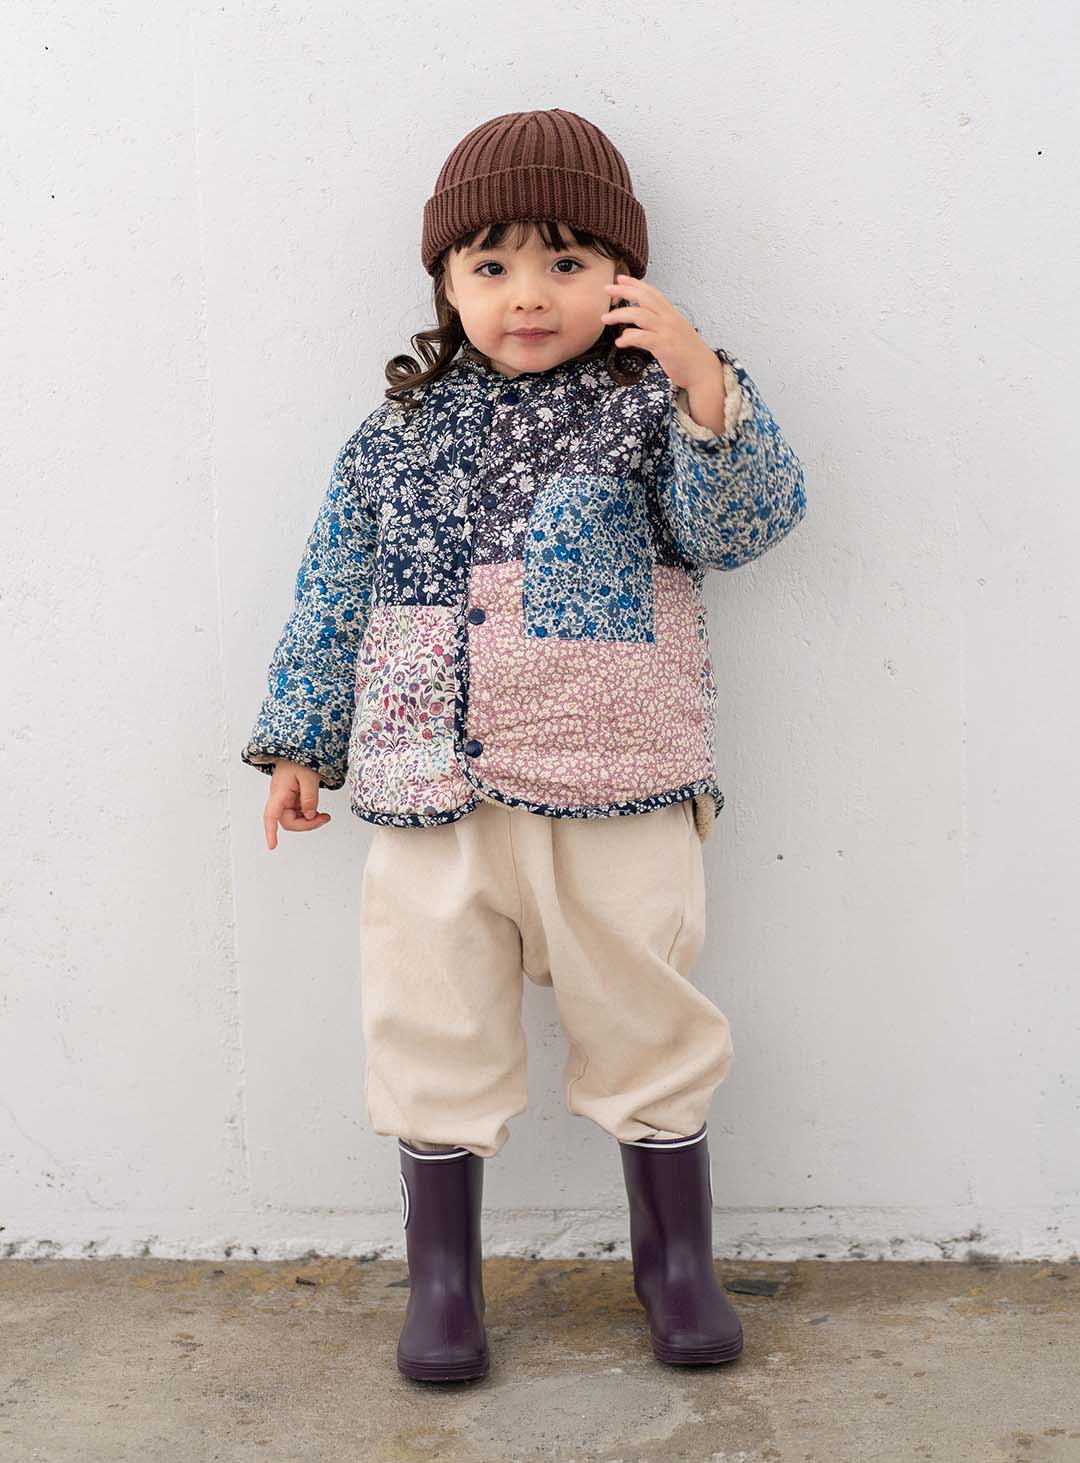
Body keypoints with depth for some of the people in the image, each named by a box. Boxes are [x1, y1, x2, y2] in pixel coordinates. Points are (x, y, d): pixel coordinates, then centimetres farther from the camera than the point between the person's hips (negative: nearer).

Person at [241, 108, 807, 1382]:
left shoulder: (648, 407, 1)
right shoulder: (398, 434, 7)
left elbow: (744, 524, -13)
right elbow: (335, 592, 12)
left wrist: (707, 390, -27)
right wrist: (298, 742, 13)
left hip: (617, 797, -2)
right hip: (433, 797, 2)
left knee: (647, 1022, 11)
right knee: (434, 1037, 10)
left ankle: (675, 1253, 32)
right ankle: (442, 1272, 29)